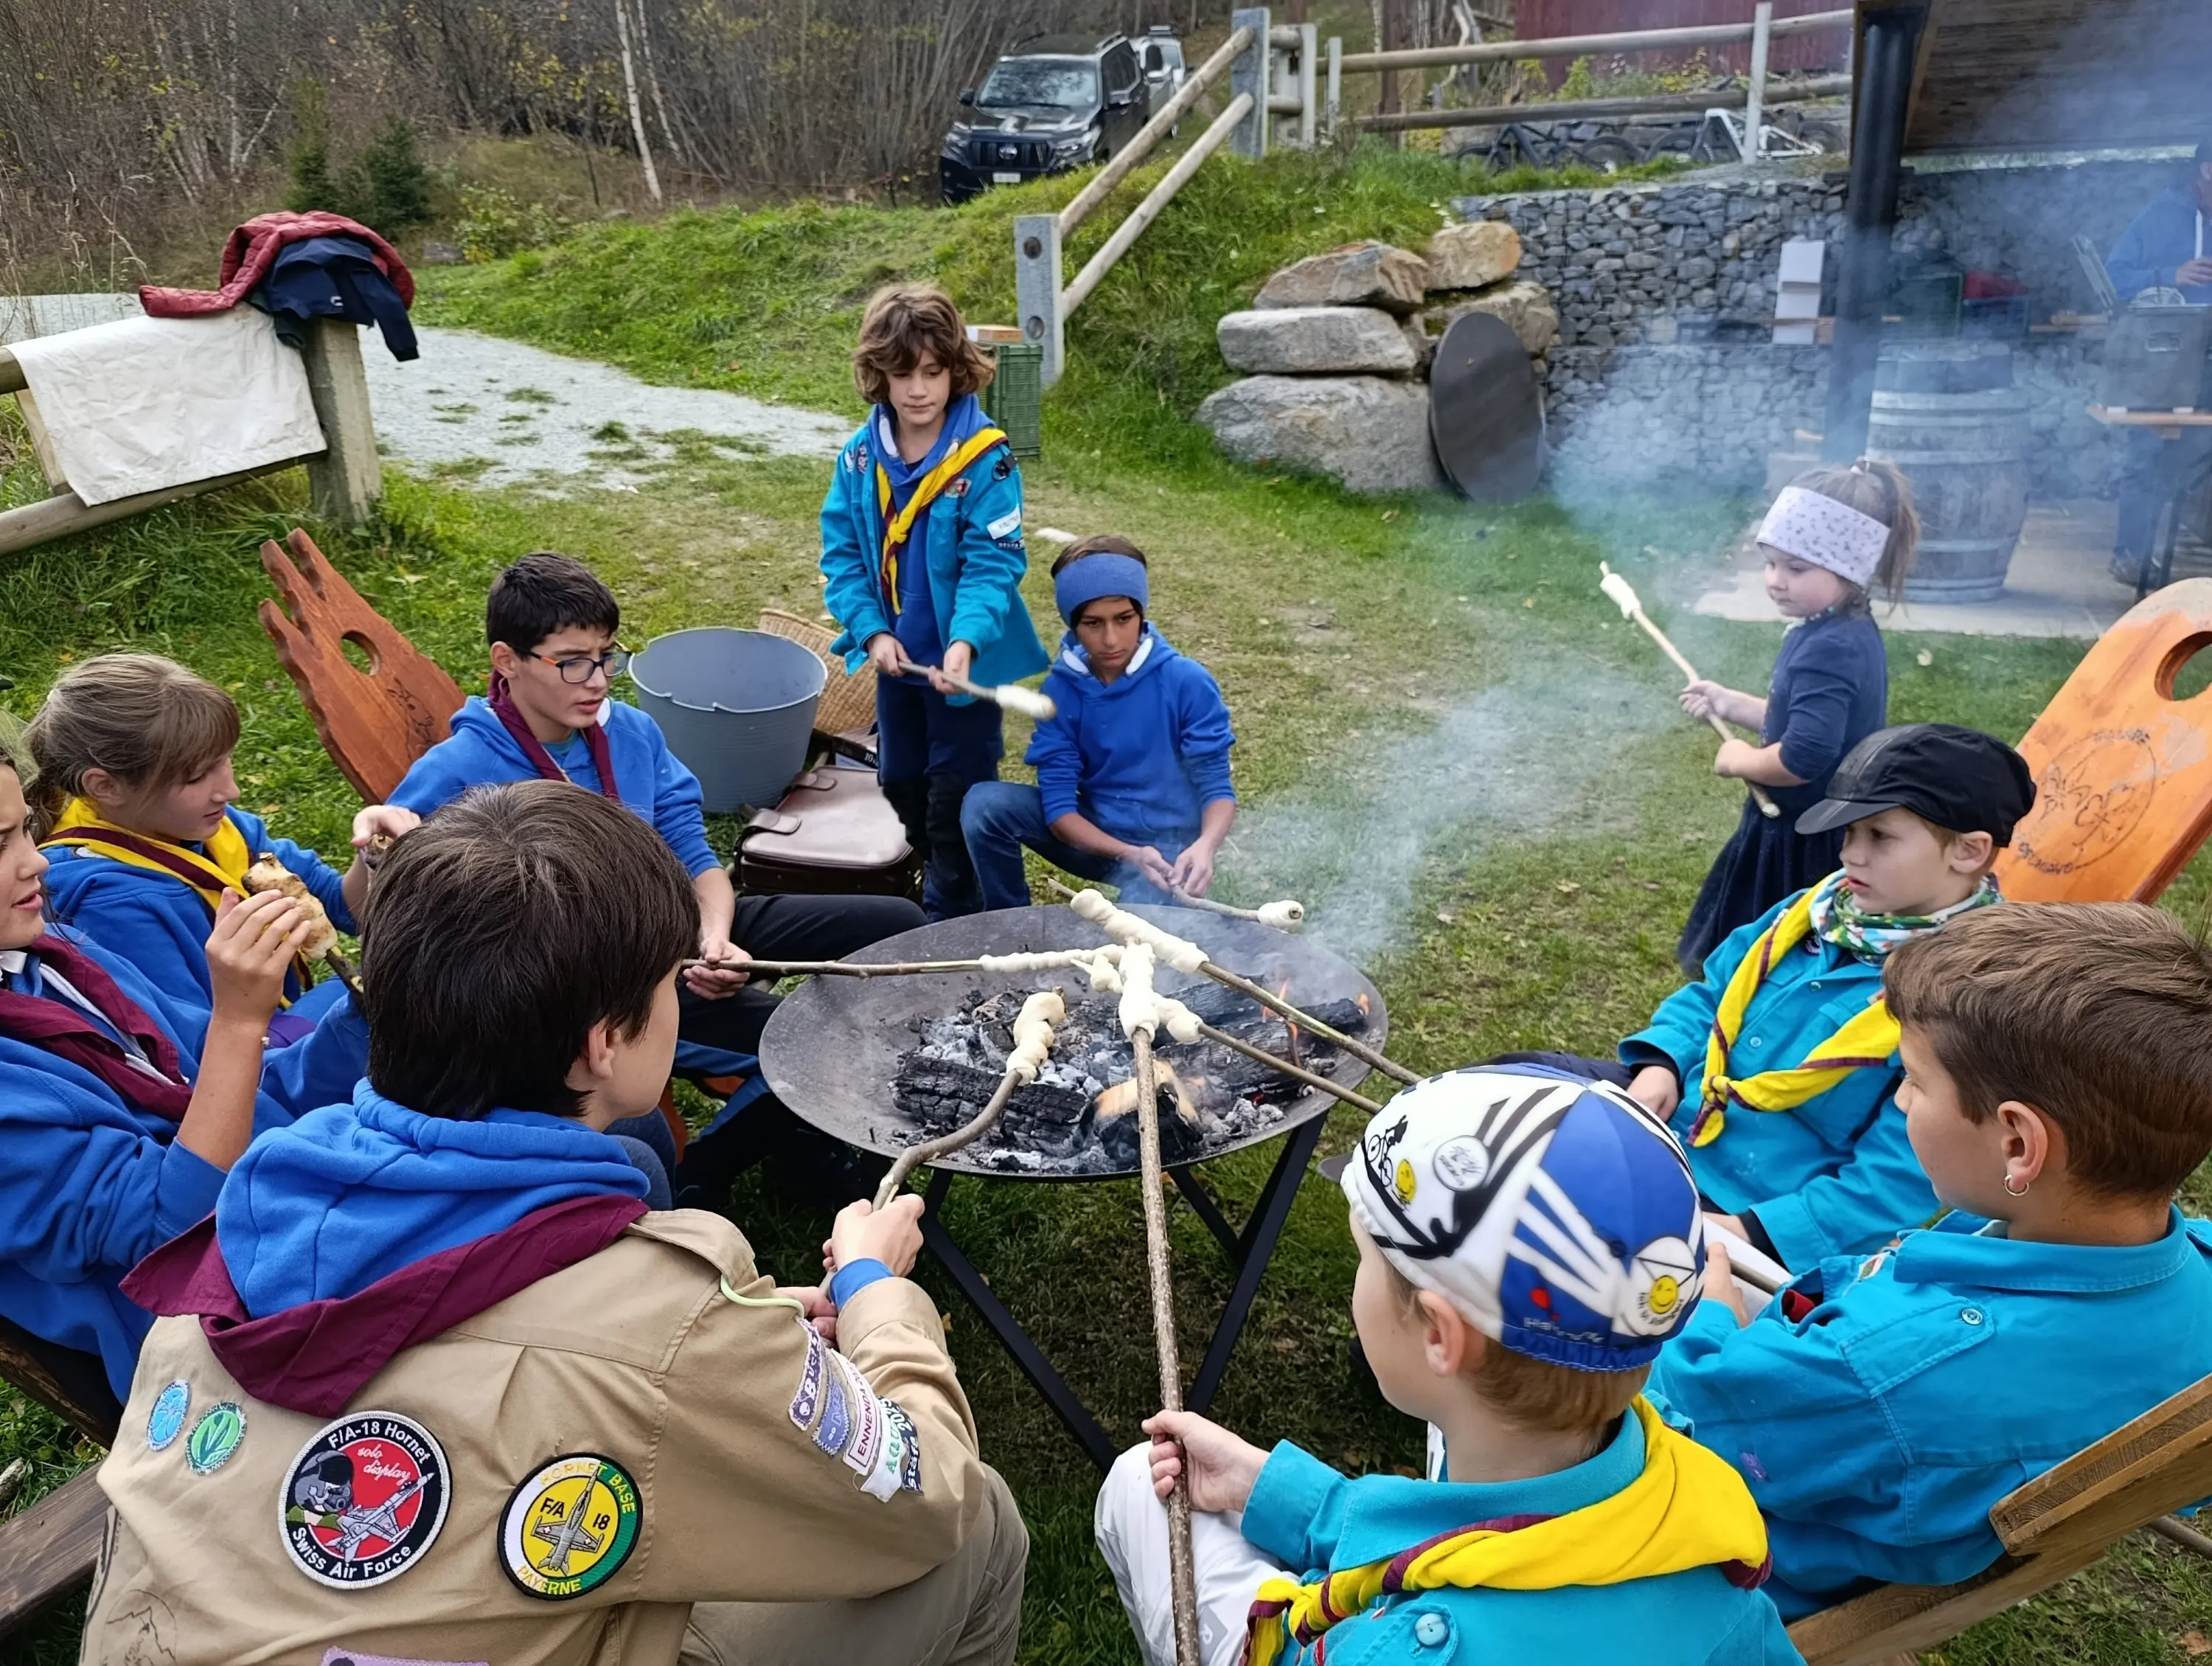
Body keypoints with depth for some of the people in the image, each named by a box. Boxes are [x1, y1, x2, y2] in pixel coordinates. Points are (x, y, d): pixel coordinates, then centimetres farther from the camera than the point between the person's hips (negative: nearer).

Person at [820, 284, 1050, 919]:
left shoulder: (984, 458, -17)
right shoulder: (859, 457, -2)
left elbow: (994, 563, -20)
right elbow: (841, 552, -1)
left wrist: (965, 641, -34)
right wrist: (871, 630, -14)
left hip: (966, 661, -6)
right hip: (895, 659, 6)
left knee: (956, 799, 4)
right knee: (902, 785, 21)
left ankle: (951, 924, 21)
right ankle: (941, 887, 45)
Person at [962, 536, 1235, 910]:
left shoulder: (1187, 682, -16)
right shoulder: (1059, 689, -9)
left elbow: (1217, 787, -14)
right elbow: (1059, 805, -13)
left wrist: (1204, 846, -36)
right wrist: (1127, 854, -29)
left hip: (1168, 842, -3)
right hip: (1097, 836, 3)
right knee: (985, 804, -18)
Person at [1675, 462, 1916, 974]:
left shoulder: (1829, 649, -27)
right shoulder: (1848, 633, 4)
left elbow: (1803, 757, -34)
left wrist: (1739, 760, -16)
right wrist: (1731, 704, 9)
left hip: (1806, 844, -10)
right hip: (1820, 833, 10)